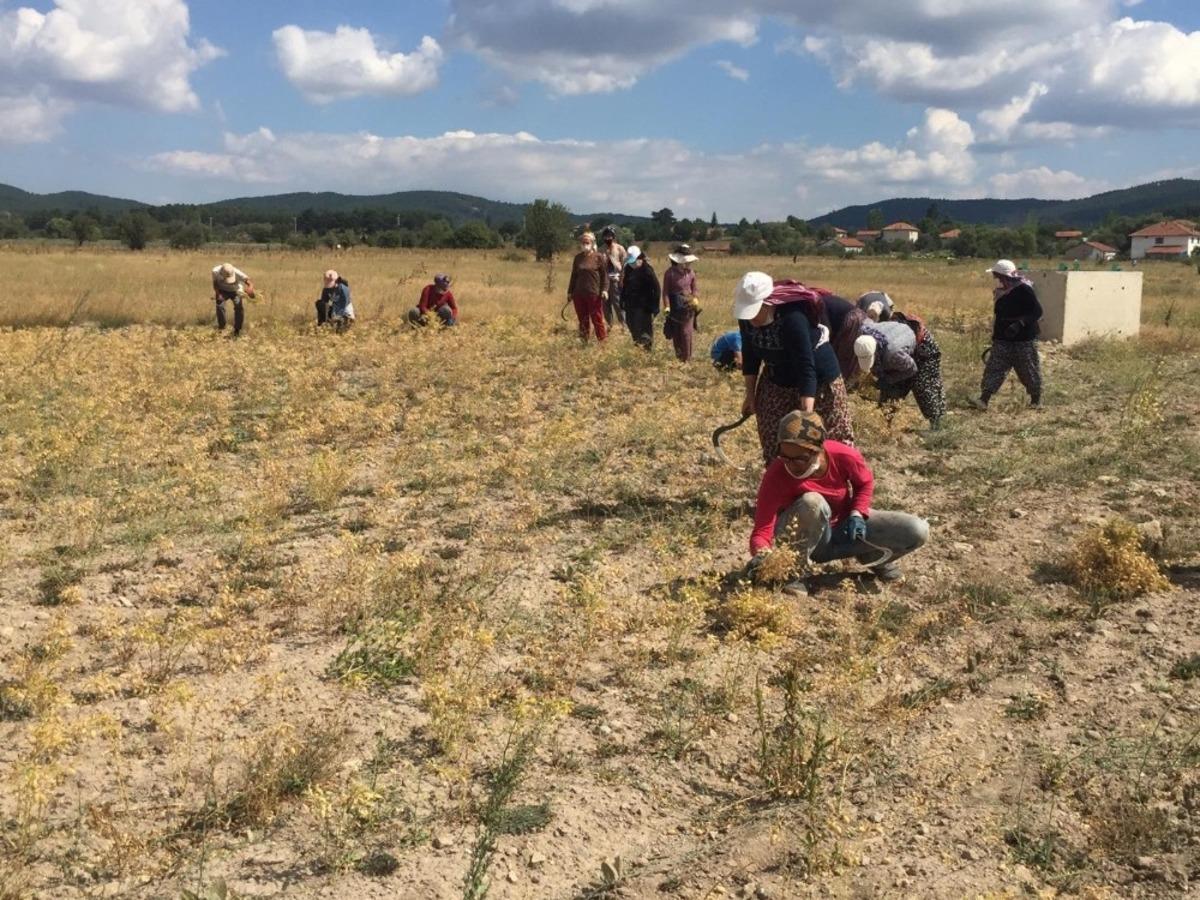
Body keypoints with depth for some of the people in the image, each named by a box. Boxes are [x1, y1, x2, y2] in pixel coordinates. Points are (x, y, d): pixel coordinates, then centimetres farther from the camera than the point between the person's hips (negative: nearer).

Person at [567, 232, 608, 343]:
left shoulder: (599, 257, -2)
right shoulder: (578, 258, 10)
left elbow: (605, 275, -2)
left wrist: (604, 290, -13)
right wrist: (570, 292, 16)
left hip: (594, 294, -4)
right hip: (579, 294, 4)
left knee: (597, 319, -2)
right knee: (582, 320, 11)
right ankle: (583, 341, 19)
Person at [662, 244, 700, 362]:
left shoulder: (690, 273, 2)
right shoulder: (670, 273, -8)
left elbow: (694, 289, 14)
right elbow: (665, 291, -6)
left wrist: (696, 302, 7)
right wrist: (666, 306, -13)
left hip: (688, 306, 1)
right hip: (675, 306, -1)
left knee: (686, 332, -6)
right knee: (676, 334, 7)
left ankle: (687, 358, 0)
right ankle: (678, 357, 20)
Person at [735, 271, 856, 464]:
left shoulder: (793, 318, -35)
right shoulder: (747, 316, -16)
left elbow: (806, 369, -38)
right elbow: (750, 354, 1)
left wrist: (807, 417, -43)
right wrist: (750, 394, 3)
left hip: (818, 378, -6)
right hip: (777, 380, 6)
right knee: (773, 445, 8)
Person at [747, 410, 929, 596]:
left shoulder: (844, 456, -24)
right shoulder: (776, 476, -31)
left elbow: (865, 482, 0)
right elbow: (762, 530, -30)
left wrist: (857, 514, -15)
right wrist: (761, 554, -51)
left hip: (844, 526, 3)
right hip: (807, 538, -3)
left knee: (917, 530, -15)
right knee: (812, 502, -40)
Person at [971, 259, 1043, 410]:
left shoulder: (1024, 290, -17)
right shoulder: (1002, 292, 7)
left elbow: (1037, 312, -20)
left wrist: (1020, 324, -32)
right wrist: (995, 335, 22)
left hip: (1023, 340, -7)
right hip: (1003, 340, 7)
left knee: (1029, 371, 6)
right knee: (994, 369, -1)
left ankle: (1036, 400, 23)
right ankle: (983, 400, -5)